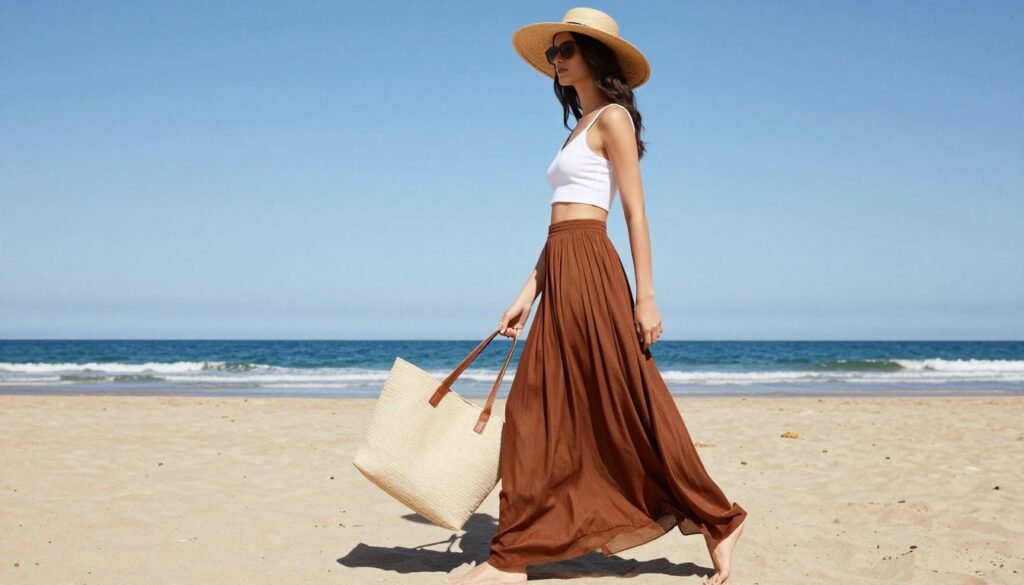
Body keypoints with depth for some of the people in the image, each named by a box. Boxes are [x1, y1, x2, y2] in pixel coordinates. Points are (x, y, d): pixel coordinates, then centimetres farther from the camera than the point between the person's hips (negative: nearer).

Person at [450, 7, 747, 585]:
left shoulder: (613, 119, -3)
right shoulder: (581, 127, 23)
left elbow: (636, 213, -10)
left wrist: (645, 297, -16)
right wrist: (527, 296, 15)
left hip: (589, 269, -9)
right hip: (561, 275, 9)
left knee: (627, 407, -4)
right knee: (536, 413, 6)